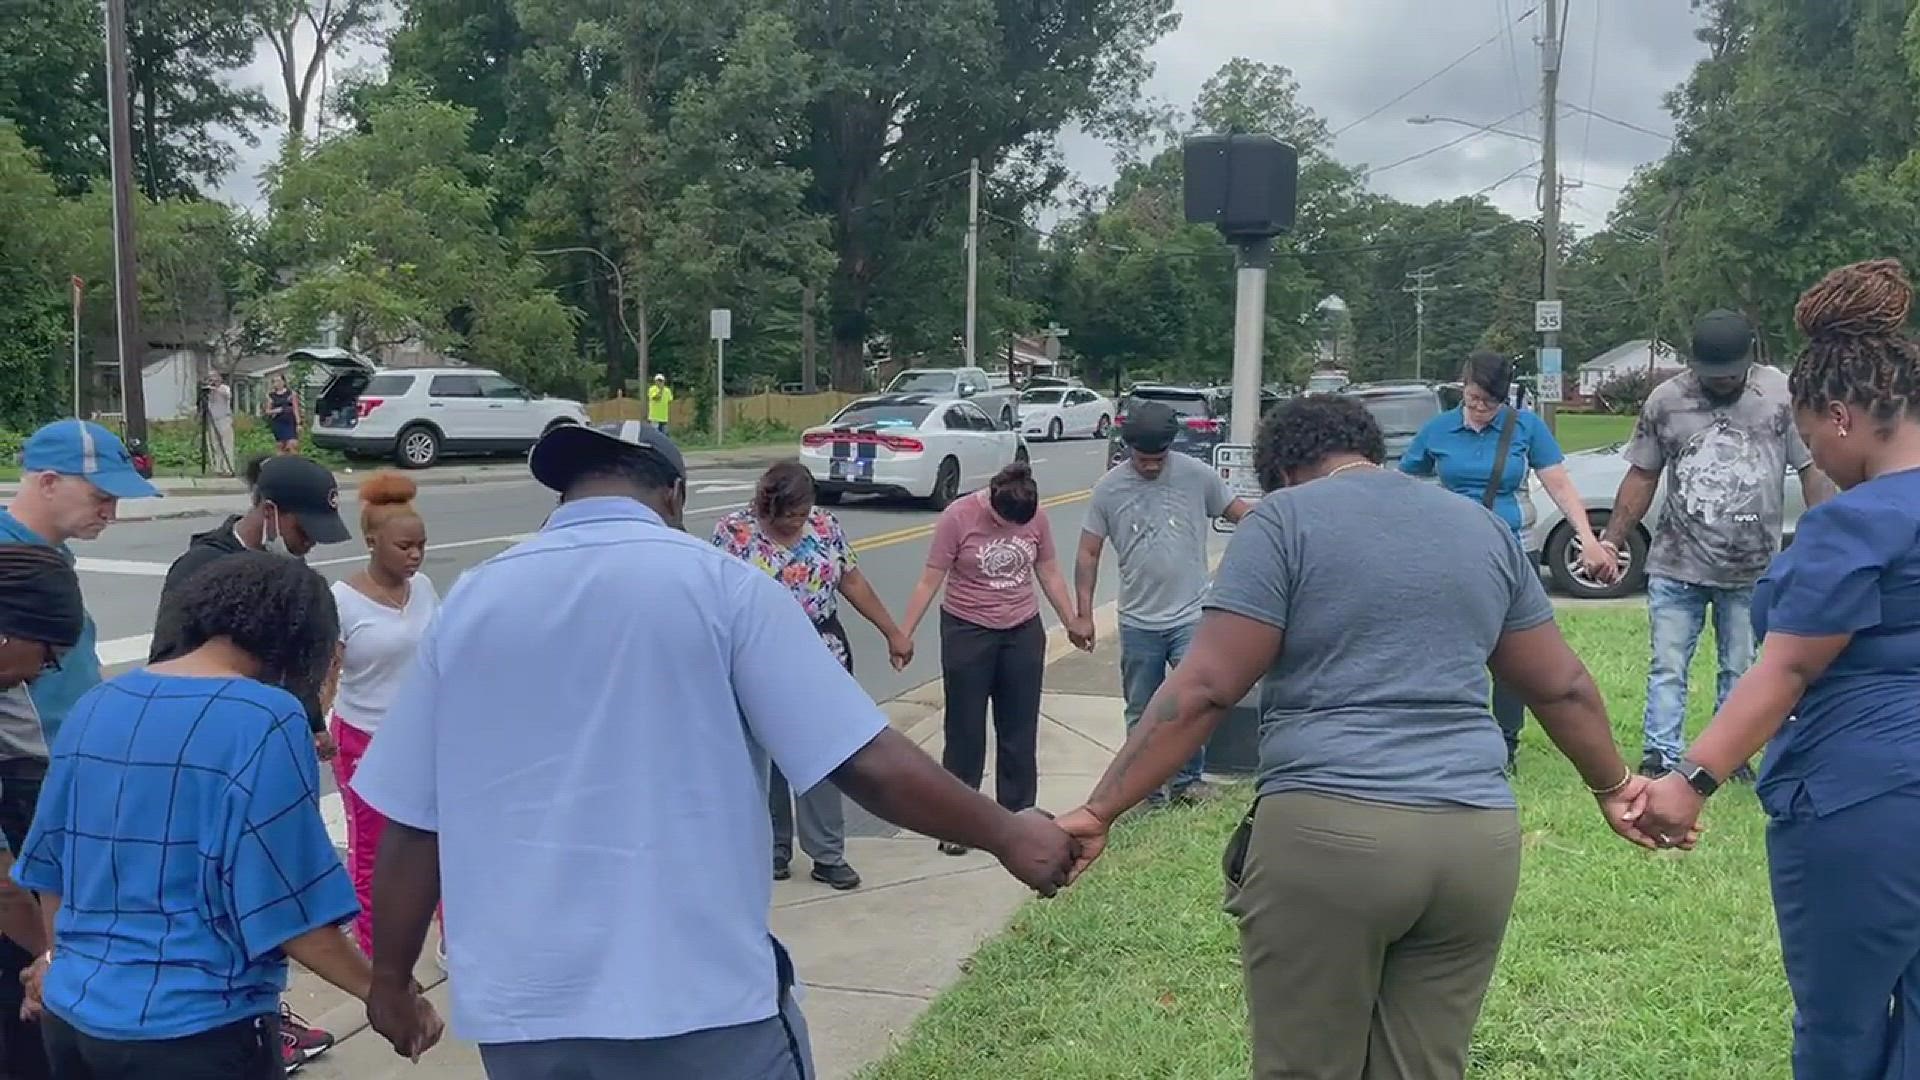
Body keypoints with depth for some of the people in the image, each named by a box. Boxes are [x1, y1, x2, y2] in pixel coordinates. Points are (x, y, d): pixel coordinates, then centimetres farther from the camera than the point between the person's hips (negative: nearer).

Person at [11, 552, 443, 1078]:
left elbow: (50, 862, 15)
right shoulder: (264, 721, -16)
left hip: (71, 1014, 7)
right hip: (192, 1029, -7)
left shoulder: (96, 706, 4)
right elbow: (285, 906, -18)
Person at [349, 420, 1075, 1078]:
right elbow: (870, 767, -12)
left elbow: (409, 825, 5)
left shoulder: (470, 603, 4)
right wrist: (1008, 836, 1)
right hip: (699, 999, -3)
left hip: (521, 1010, 4)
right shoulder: (720, 583, -7)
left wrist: (390, 979, 18)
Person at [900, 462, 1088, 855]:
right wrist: (904, 635, -12)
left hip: (1023, 633, 3)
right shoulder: (958, 517, -16)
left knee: (1019, 731, 10)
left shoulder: (1037, 518, -5)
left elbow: (1048, 574, 8)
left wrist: (1072, 621, 13)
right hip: (967, 632, -3)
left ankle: (1018, 816, 21)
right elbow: (930, 580, -11)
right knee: (965, 731, 4)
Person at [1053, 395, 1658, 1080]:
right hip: (1478, 842, 5)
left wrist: (1100, 812, -6)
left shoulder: (1284, 518, 0)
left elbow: (1205, 689, -8)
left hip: (1327, 838, -5)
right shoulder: (1485, 527, 17)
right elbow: (1562, 687, 22)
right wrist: (1612, 784, 38)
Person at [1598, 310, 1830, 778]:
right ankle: (1660, 758, 3)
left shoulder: (1782, 394, -3)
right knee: (1667, 667, 0)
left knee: (1741, 670, 9)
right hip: (1676, 565, 1)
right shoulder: (1664, 400, 1)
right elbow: (1642, 476, 7)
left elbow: (1812, 470, 1)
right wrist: (1610, 541, 3)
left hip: (1752, 569, 0)